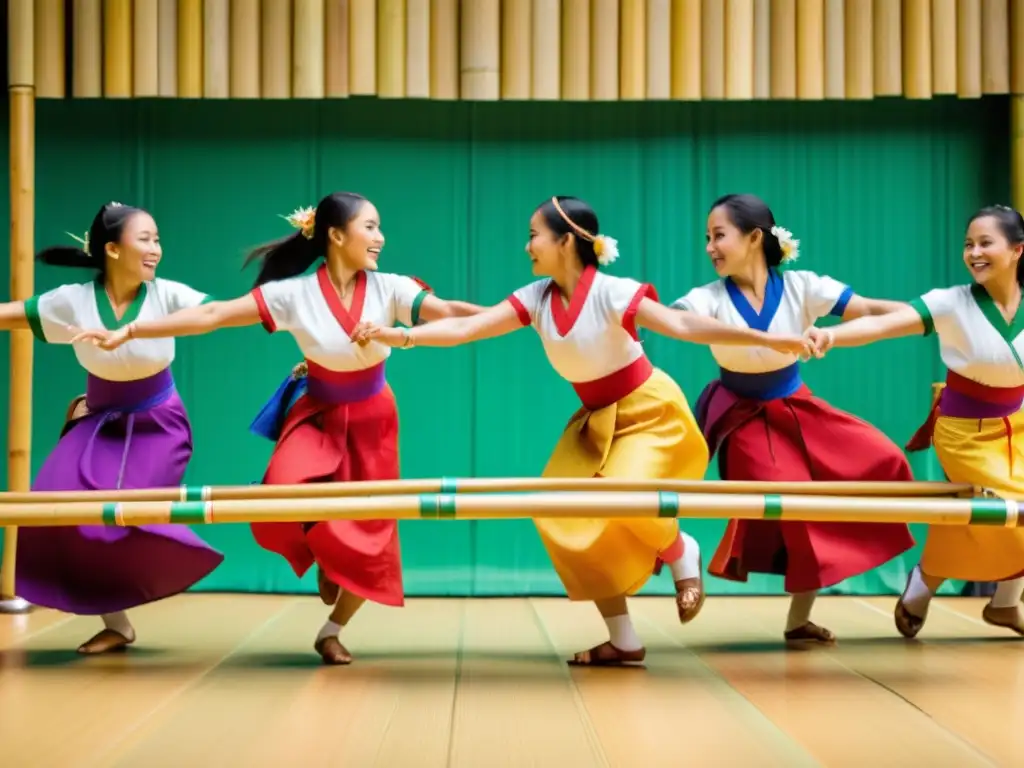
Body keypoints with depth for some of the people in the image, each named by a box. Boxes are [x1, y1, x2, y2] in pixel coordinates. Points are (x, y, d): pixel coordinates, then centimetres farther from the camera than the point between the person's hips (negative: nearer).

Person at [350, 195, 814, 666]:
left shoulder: (611, 293, -22)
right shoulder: (536, 299, -6)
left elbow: (682, 325, -27)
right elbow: (466, 329, -11)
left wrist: (765, 339, -34)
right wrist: (402, 336, -23)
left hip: (650, 411, -6)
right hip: (597, 420, 7)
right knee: (567, 518, -6)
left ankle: (682, 555, 7)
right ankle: (622, 641, 4)